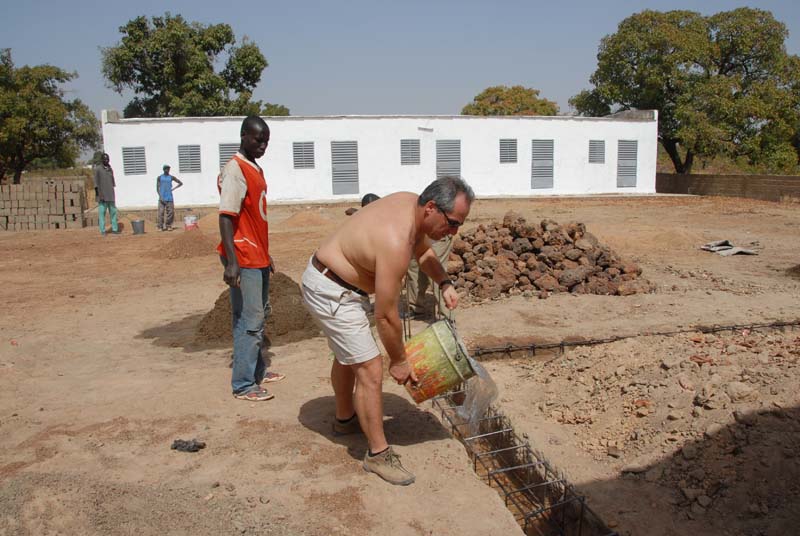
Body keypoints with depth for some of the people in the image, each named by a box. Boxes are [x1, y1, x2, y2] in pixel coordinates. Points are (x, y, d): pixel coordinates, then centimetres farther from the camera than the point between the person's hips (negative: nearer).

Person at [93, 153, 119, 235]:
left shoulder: (110, 170, 13)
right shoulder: (98, 169, -4)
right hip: (102, 195, -5)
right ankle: (102, 231, -2)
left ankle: (114, 229, 8)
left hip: (110, 195, 5)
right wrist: (97, 194, -15)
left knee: (113, 212, 4)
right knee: (102, 212, -4)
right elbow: (96, 182, -8)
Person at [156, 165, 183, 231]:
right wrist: (160, 196, -13)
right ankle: (160, 227, -7)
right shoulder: (159, 177, 6)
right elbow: (157, 188, 1)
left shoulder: (171, 177, 9)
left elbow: (181, 183, 16)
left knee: (170, 212, -1)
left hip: (169, 198, 2)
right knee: (161, 213, -9)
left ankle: (168, 226, 10)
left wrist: (173, 189, 5)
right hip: (162, 198, -2)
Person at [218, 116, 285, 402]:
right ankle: (243, 385, 4)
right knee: (249, 320, -5)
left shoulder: (256, 168, 14)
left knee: (259, 316, 16)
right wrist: (231, 262, -28)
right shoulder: (235, 170, -14)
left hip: (258, 257, 9)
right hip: (243, 259, -9)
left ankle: (257, 371, 28)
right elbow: (225, 217, -21)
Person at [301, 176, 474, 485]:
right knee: (370, 369, -9)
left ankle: (345, 420, 49)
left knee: (347, 355, 27)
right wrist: (399, 360, -11)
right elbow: (386, 316, -25)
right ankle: (378, 454, 7)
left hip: (328, 278, 11)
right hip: (330, 293, -11)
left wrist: (444, 283, -3)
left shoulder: (411, 203, -7)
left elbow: (423, 251, 14)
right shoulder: (395, 243, -33)